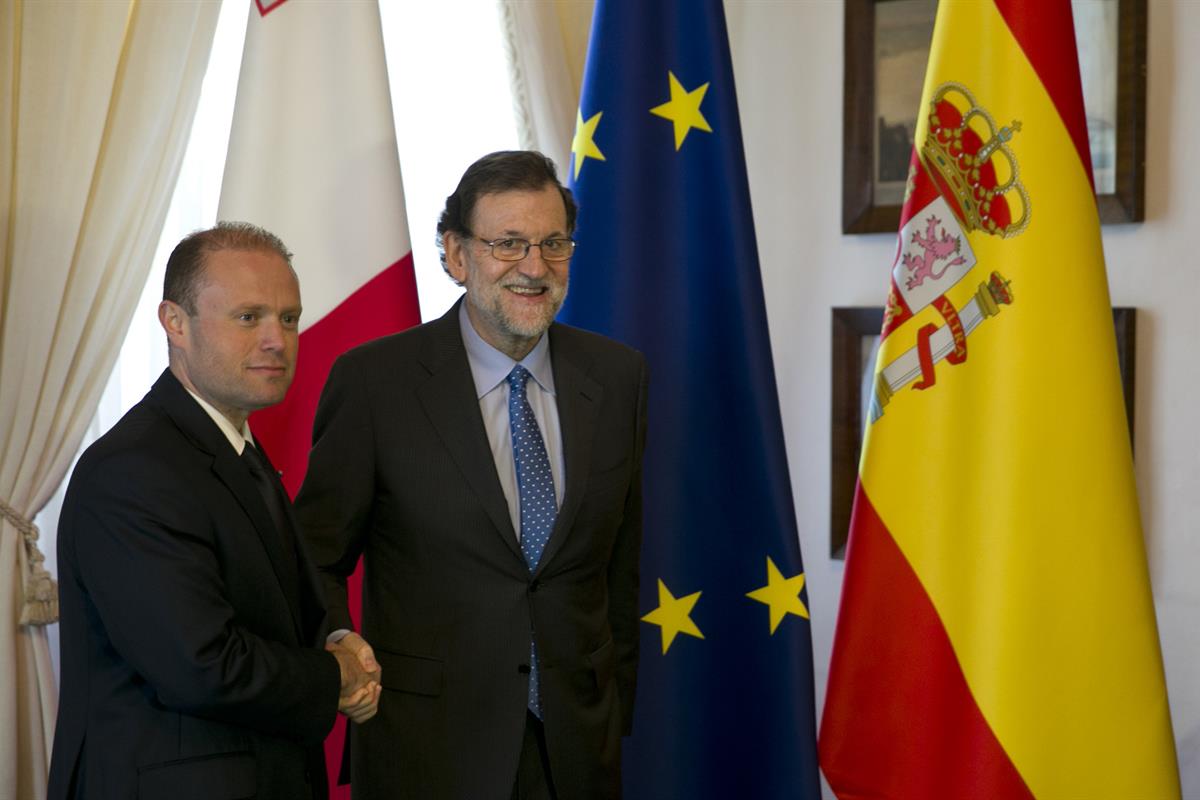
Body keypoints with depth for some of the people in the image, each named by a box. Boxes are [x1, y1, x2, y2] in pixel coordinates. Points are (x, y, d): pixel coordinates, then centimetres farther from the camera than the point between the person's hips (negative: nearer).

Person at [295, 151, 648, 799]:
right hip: (426, 748, -3)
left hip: (578, 743, 3)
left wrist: (616, 707, 11)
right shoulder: (373, 380, -9)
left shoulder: (618, 377, 1)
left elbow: (621, 559, 8)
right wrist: (340, 648, -21)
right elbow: (317, 555, -3)